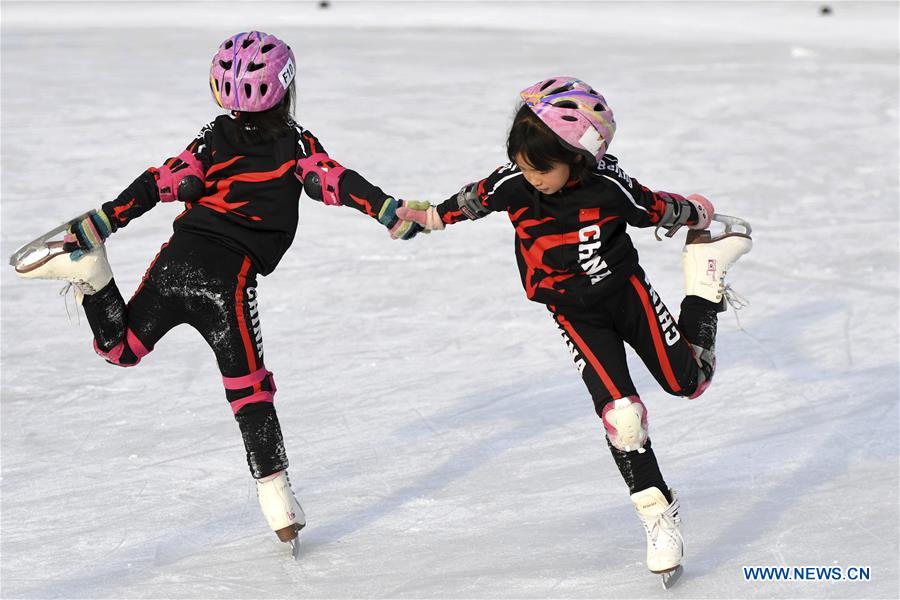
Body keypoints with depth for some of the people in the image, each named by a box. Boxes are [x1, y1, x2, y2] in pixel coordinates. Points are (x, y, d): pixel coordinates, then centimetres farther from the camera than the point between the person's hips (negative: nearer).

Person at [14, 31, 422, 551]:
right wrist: (391, 213, -5)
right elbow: (336, 181, -4)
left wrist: (99, 225, 3)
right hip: (230, 279, -3)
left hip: (180, 257, 3)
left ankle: (89, 271, -6)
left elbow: (160, 184, 4)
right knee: (249, 389, 2)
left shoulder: (213, 139, 12)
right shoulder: (295, 142, 6)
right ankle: (277, 500, -5)